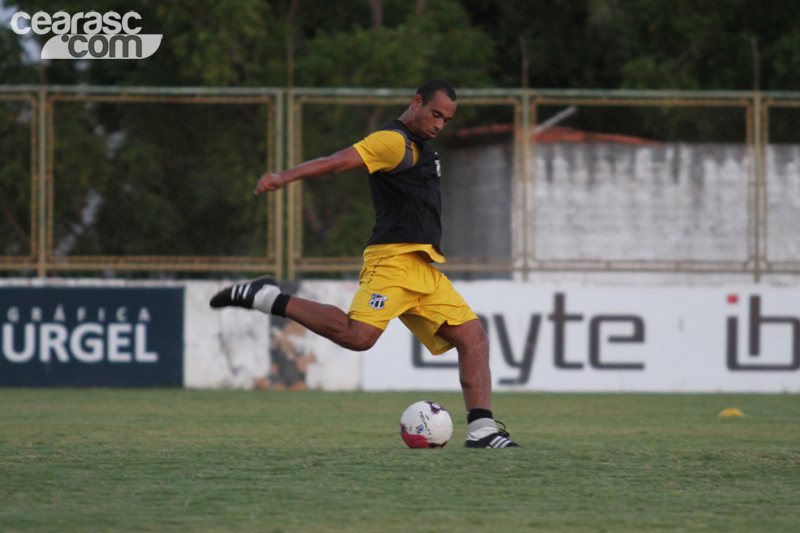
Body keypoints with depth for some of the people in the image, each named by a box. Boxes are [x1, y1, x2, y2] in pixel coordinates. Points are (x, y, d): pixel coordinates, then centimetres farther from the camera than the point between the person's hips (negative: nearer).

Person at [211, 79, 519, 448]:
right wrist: (284, 178, -33)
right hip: (393, 260, -10)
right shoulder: (395, 141, -8)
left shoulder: (419, 146, 23)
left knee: (474, 339, 1)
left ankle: (482, 430, -1)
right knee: (358, 335, -28)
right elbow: (340, 161, -21)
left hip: (424, 270, 10)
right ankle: (268, 298, -15)